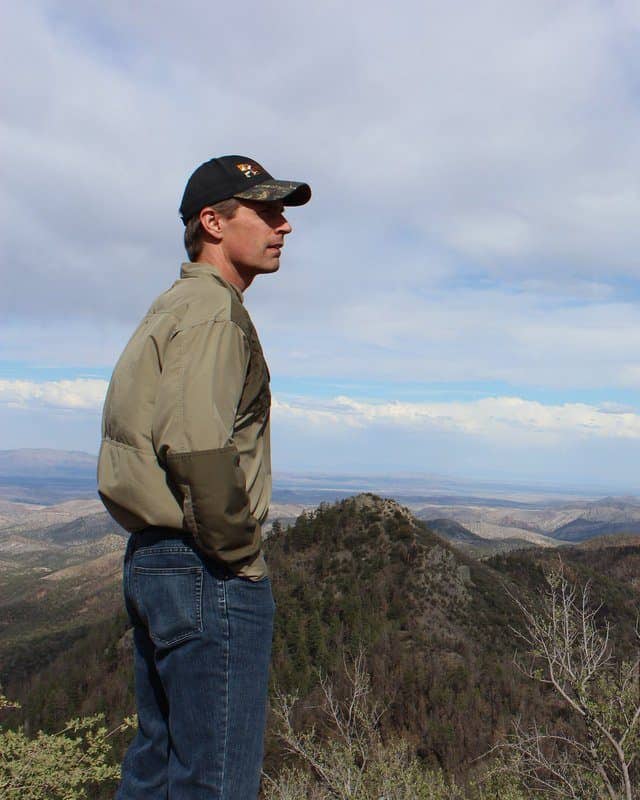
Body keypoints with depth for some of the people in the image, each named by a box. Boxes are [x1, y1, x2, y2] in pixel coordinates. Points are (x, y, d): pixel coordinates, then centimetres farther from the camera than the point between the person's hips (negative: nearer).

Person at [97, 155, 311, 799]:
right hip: (209, 575, -10)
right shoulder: (213, 311, -13)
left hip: (149, 561, 10)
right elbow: (196, 446, -25)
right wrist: (241, 554, -14)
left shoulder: (168, 309, 18)